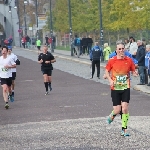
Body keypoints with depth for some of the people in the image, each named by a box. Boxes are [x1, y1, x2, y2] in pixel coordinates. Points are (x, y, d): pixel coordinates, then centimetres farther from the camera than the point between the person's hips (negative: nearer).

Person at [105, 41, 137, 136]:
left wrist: (135, 73, -16)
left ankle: (124, 129, 2)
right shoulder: (112, 61, -4)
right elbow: (107, 71, 8)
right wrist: (110, 80, -9)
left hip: (125, 87, 1)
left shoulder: (129, 60, -1)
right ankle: (112, 116, 35)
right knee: (117, 110, -2)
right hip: (115, 88, -1)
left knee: (125, 108, -8)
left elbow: (133, 71, 8)